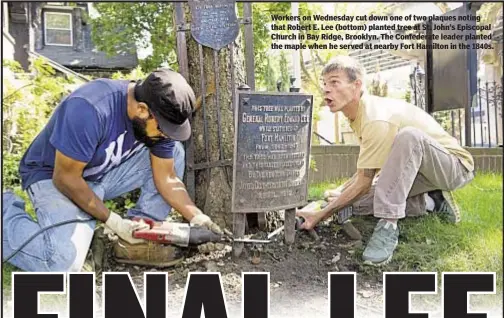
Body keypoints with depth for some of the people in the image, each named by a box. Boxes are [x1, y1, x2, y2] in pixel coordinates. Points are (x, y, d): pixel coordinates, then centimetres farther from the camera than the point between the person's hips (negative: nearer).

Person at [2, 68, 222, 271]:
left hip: (105, 172, 7)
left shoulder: (158, 116, -13)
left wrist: (196, 218, -19)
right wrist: (113, 222, -22)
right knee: (64, 262, -28)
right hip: (54, 176, -6)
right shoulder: (90, 110, -35)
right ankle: (7, 213, -2)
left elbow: (166, 177, -7)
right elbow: (65, 178, -26)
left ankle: (141, 234, -5)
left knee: (174, 154, -7)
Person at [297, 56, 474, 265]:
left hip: (454, 164, -9)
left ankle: (388, 224, -33)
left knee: (408, 136, -39)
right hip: (415, 168, 9)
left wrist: (321, 215, -21)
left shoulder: (376, 119, -30)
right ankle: (432, 203, 6)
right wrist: (341, 192, 7)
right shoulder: (359, 113, -1)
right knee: (357, 203, -5)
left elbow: (363, 183, -26)